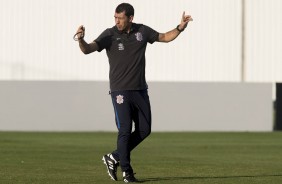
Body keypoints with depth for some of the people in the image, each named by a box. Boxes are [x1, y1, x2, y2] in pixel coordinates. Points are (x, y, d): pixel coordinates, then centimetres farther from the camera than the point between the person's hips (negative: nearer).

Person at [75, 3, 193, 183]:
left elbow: (165, 37, 17)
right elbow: (88, 49, -18)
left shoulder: (142, 31, 3)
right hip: (120, 91, -4)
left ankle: (114, 158, 17)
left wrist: (180, 27, 2)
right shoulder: (110, 35, -8)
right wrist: (81, 39, -40)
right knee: (125, 130, -7)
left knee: (144, 130, 4)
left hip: (140, 90, 4)